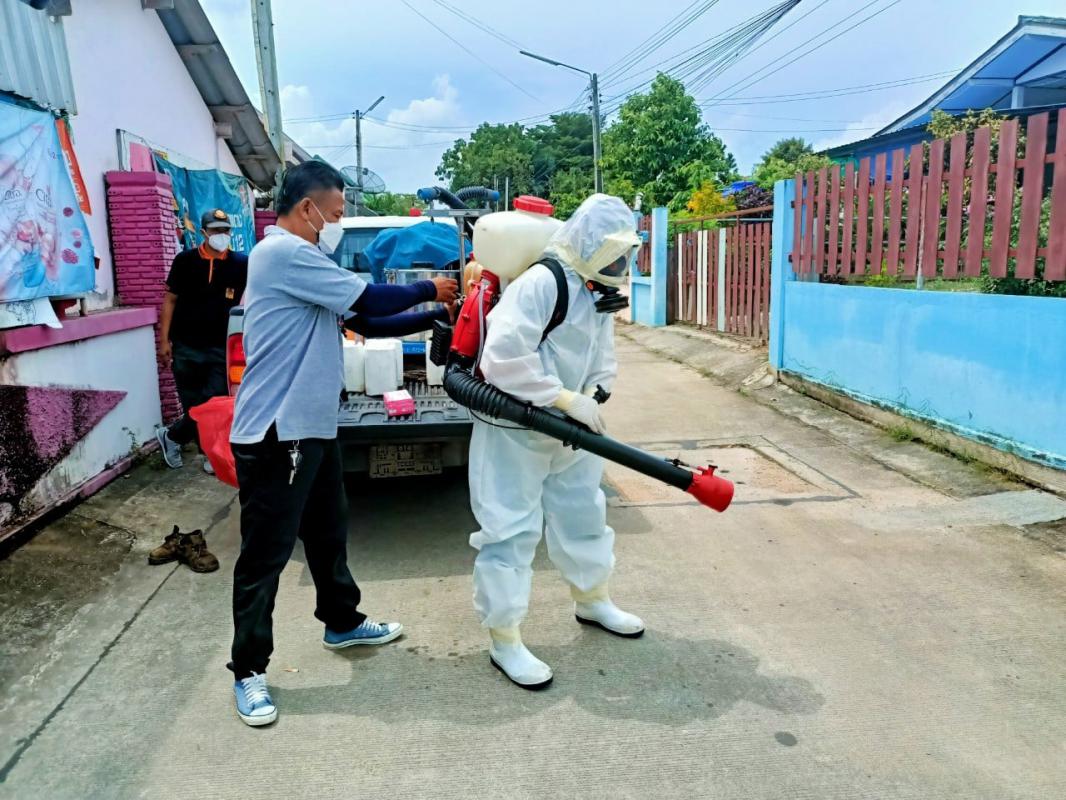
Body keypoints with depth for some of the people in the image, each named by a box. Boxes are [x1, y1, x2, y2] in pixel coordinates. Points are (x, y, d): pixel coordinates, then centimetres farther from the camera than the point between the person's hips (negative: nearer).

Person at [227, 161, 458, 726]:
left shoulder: (297, 257, 17)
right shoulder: (284, 253, -15)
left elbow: (354, 315, 16)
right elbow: (367, 300, -16)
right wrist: (428, 291, 1)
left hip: (311, 427, 10)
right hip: (275, 434, -10)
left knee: (328, 533, 22)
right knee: (265, 554, 0)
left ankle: (342, 623, 40)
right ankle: (248, 671, 14)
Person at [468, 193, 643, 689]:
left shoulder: (597, 293, 8)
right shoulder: (539, 283, -23)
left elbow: (602, 364, 12)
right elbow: (503, 359, -32)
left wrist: (592, 398, -9)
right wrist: (567, 399, -30)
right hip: (514, 431, -9)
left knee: (585, 515, 21)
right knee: (511, 531, -2)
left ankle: (592, 601, 44)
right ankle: (504, 641, 13)